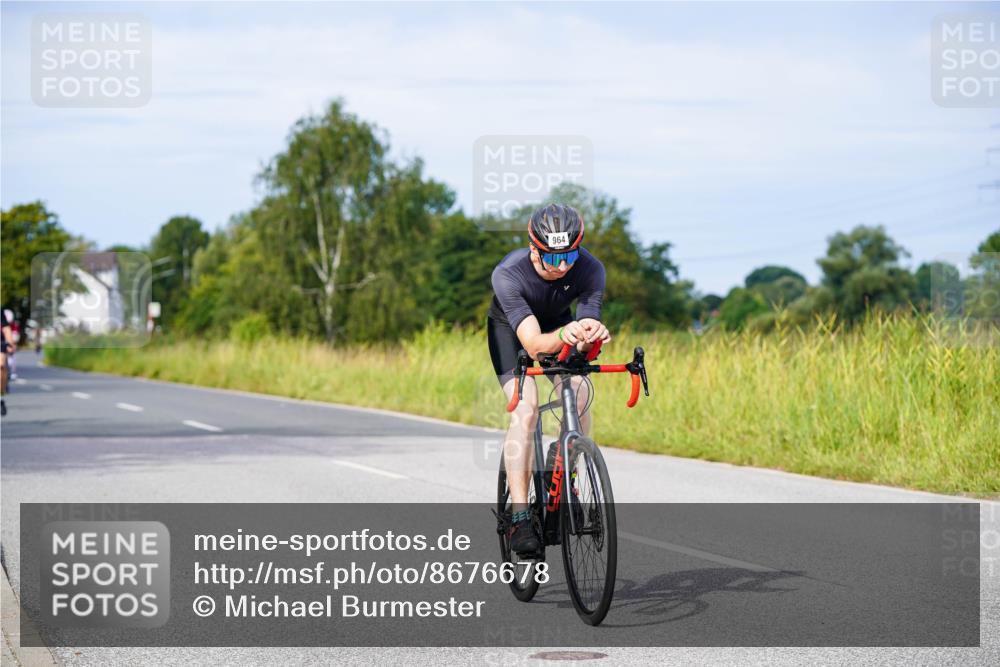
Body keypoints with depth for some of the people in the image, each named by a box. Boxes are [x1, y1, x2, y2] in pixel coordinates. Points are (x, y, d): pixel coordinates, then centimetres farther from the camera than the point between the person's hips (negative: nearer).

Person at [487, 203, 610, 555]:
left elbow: (585, 339, -31)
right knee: (525, 410, -23)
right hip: (511, 327, -3)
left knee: (579, 401, -19)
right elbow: (532, 343, -45)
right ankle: (519, 518, -24)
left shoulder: (590, 269, -31)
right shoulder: (508, 274, -38)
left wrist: (591, 335, -56)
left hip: (558, 322, 3)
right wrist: (562, 336, -66)